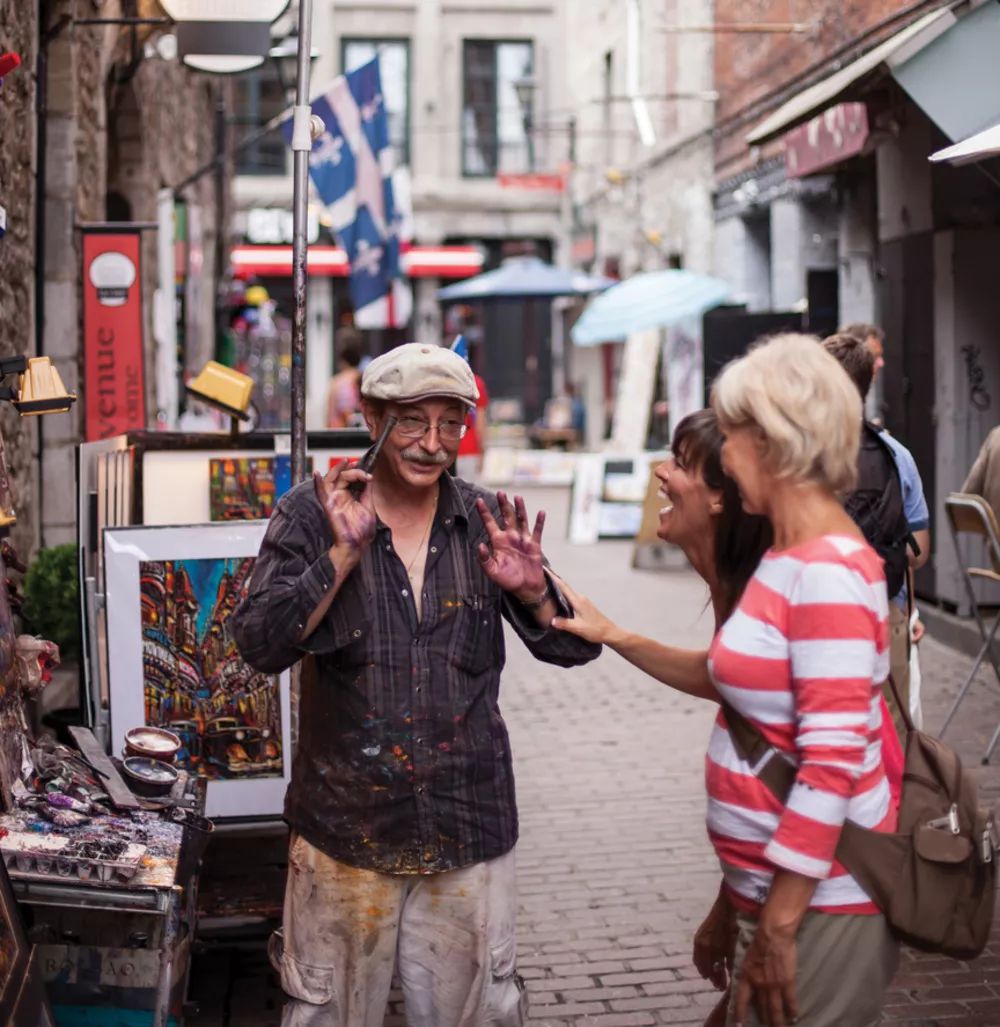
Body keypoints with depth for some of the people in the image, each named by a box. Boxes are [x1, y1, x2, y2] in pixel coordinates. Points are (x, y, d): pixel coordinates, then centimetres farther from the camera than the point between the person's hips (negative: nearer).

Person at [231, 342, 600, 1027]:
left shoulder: (486, 521, 2)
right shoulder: (311, 515, -4)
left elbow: (574, 648, 4)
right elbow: (261, 646, -14)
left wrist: (533, 593, -16)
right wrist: (343, 554, -22)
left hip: (468, 829, 2)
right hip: (347, 824, -1)